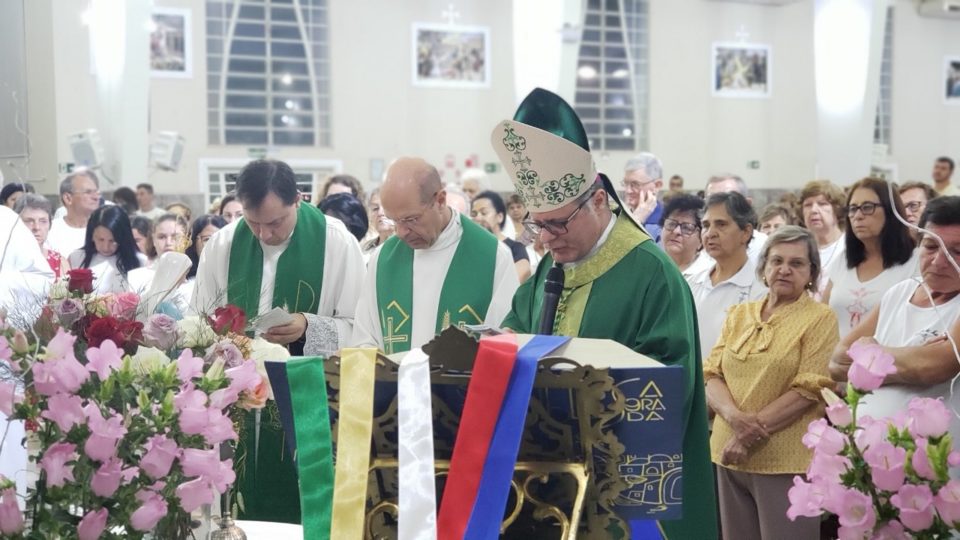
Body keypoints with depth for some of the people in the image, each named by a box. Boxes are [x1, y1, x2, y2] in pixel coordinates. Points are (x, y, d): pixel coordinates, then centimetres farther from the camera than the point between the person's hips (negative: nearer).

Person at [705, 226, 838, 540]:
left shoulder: (820, 318, -2)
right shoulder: (739, 314, 12)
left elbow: (809, 390, -10)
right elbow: (712, 373, 6)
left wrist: (754, 429, -16)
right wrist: (734, 415, -14)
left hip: (785, 462, -5)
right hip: (729, 455, 5)